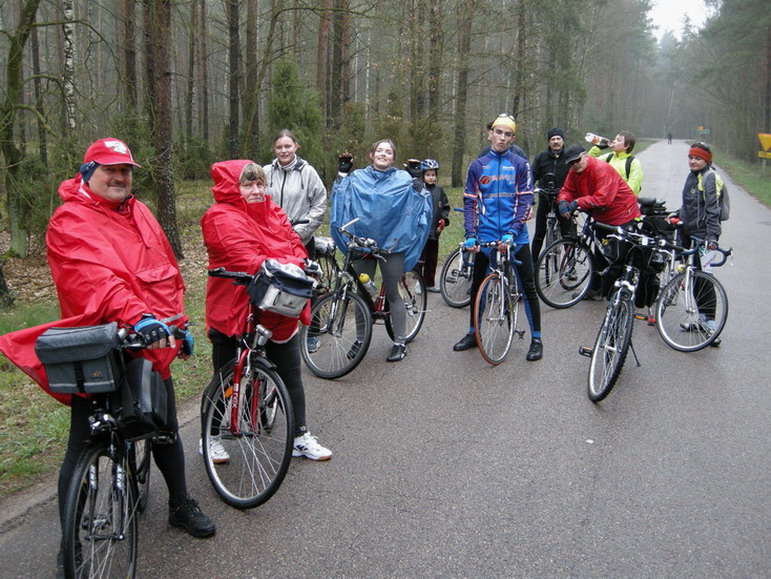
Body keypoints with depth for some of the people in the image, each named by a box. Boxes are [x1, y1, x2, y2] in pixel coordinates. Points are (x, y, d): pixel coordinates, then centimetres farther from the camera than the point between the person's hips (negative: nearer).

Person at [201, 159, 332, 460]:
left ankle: (301, 437, 27)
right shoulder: (223, 218, -14)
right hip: (234, 311, -6)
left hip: (279, 311, 7)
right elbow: (246, 259, -25)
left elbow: (293, 242, 5)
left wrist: (301, 263, -16)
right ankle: (211, 437, 30)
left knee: (291, 374, 13)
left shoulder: (273, 212, 9)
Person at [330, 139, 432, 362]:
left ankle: (399, 342, 15)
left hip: (391, 244, -2)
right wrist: (342, 173, -2)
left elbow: (418, 202, -1)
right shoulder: (358, 177, 9)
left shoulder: (403, 179, 5)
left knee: (392, 294, 4)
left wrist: (416, 179, -11)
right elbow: (340, 198, 3)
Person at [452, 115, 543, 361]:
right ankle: (473, 334, 27)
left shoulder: (520, 165, 1)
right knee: (477, 286, 11)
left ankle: (536, 339, 13)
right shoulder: (477, 166, 6)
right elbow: (469, 202, 3)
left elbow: (525, 201, -5)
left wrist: (512, 232, -18)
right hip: (486, 236, 2)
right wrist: (470, 235, -10)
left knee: (528, 287, 2)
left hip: (515, 236, -2)